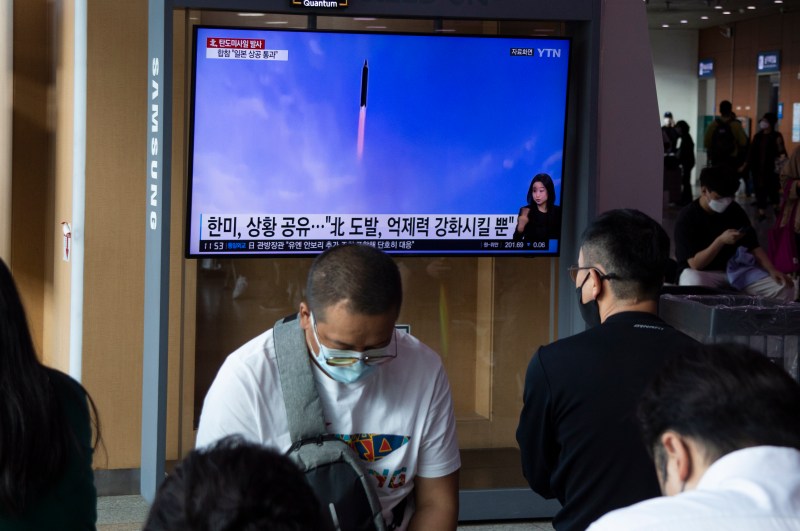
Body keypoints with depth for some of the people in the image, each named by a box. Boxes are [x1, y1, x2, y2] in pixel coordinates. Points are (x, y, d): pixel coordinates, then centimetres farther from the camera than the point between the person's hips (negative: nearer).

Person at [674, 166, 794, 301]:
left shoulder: (735, 211, 2)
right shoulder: (687, 216, -14)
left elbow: (753, 247, 5)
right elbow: (695, 264, -19)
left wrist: (772, 271, -12)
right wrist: (720, 240, -31)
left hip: (735, 269, 5)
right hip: (701, 272, -5)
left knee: (784, 288, -14)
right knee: (695, 284, -43)